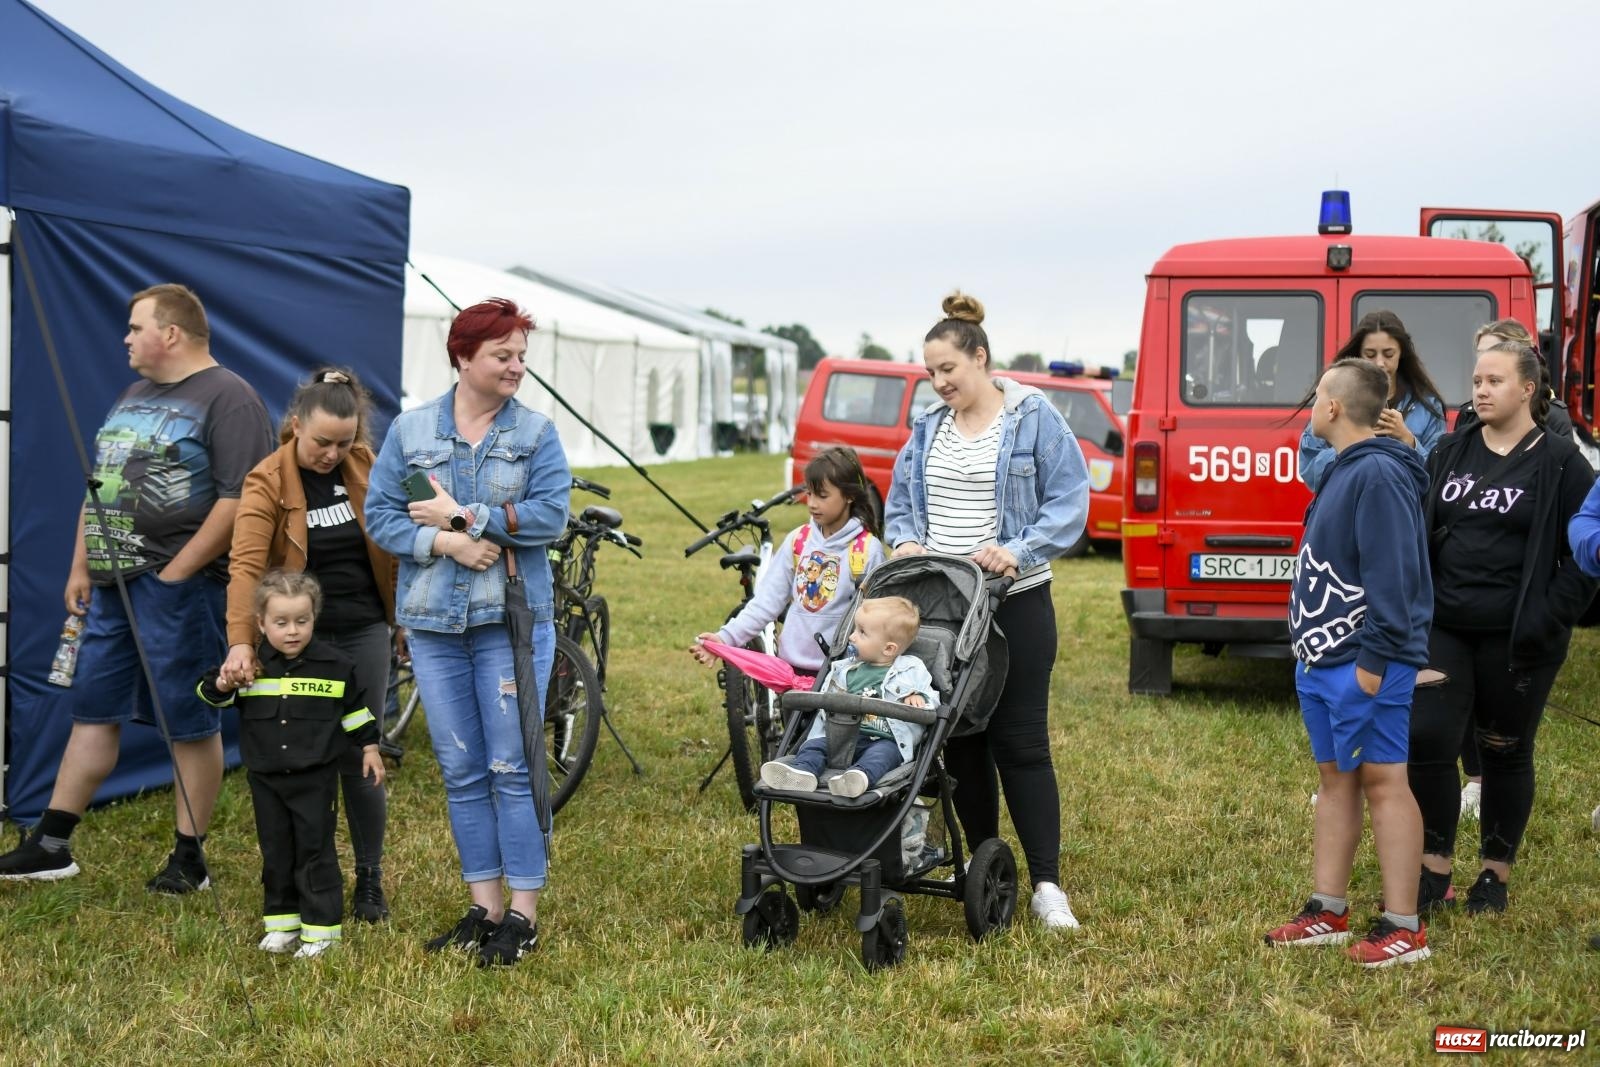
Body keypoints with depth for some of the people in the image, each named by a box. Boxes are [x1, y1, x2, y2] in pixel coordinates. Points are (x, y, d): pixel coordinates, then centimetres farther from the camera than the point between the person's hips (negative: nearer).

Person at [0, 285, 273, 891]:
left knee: (190, 724, 0)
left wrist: (175, 573, -17)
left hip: (180, 586, -8)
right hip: (113, 586, 9)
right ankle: (51, 846, 18)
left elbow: (241, 498, -19)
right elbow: (100, 487, 24)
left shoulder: (226, 398, -10)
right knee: (93, 711, 11)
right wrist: (80, 568, 17)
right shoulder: (134, 396, 19)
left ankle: (189, 858, 10)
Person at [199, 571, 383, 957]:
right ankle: (281, 922, 23)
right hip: (266, 779, 3)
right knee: (275, 853, 11)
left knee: (315, 850, 0)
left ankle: (321, 927, 7)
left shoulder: (334, 665, -4)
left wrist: (369, 748, 9)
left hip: (316, 777, -3)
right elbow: (210, 694, 2)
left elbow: (355, 709, 7)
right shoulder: (250, 667, -2)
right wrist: (223, 684, -20)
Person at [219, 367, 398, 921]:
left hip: (364, 632, 2)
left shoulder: (364, 465, 0)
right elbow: (246, 564, -22)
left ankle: (369, 881, 18)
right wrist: (241, 642, -33)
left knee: (361, 759, 5)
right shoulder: (267, 481, -12)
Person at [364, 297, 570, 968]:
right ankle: (485, 907, 17)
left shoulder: (536, 433, 2)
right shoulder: (409, 431, 7)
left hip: (512, 618, -2)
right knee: (461, 772, 7)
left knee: (512, 768, -2)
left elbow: (551, 515, -10)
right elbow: (380, 516, 3)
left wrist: (463, 515, -13)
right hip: (433, 623, 2)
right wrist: (444, 542, -13)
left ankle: (523, 914, 5)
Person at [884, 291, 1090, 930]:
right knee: (959, 738, 9)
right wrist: (905, 540, -3)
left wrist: (1019, 552, -21)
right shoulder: (929, 427, 12)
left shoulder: (1034, 419, -4)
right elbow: (900, 499, 18)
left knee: (1020, 740, -6)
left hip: (1014, 603, -5)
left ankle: (1047, 884, -2)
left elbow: (1069, 500, -8)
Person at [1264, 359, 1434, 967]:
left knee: (1382, 781, -5)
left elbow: (1393, 574, -22)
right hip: (1323, 661, 10)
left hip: (1363, 666, -10)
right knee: (1335, 778, 14)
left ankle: (1403, 928, 0)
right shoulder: (1342, 471, 15)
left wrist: (1373, 659, -23)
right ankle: (1328, 912, 22)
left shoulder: (1379, 476, -17)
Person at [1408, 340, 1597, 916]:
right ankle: (1434, 871, 10)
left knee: (1505, 753, 8)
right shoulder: (1451, 452, 8)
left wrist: (1547, 621, -14)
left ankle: (1496, 875, 23)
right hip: (1444, 630, 4)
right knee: (1425, 740, -4)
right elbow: (1419, 527, 13)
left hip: (1514, 640, -4)